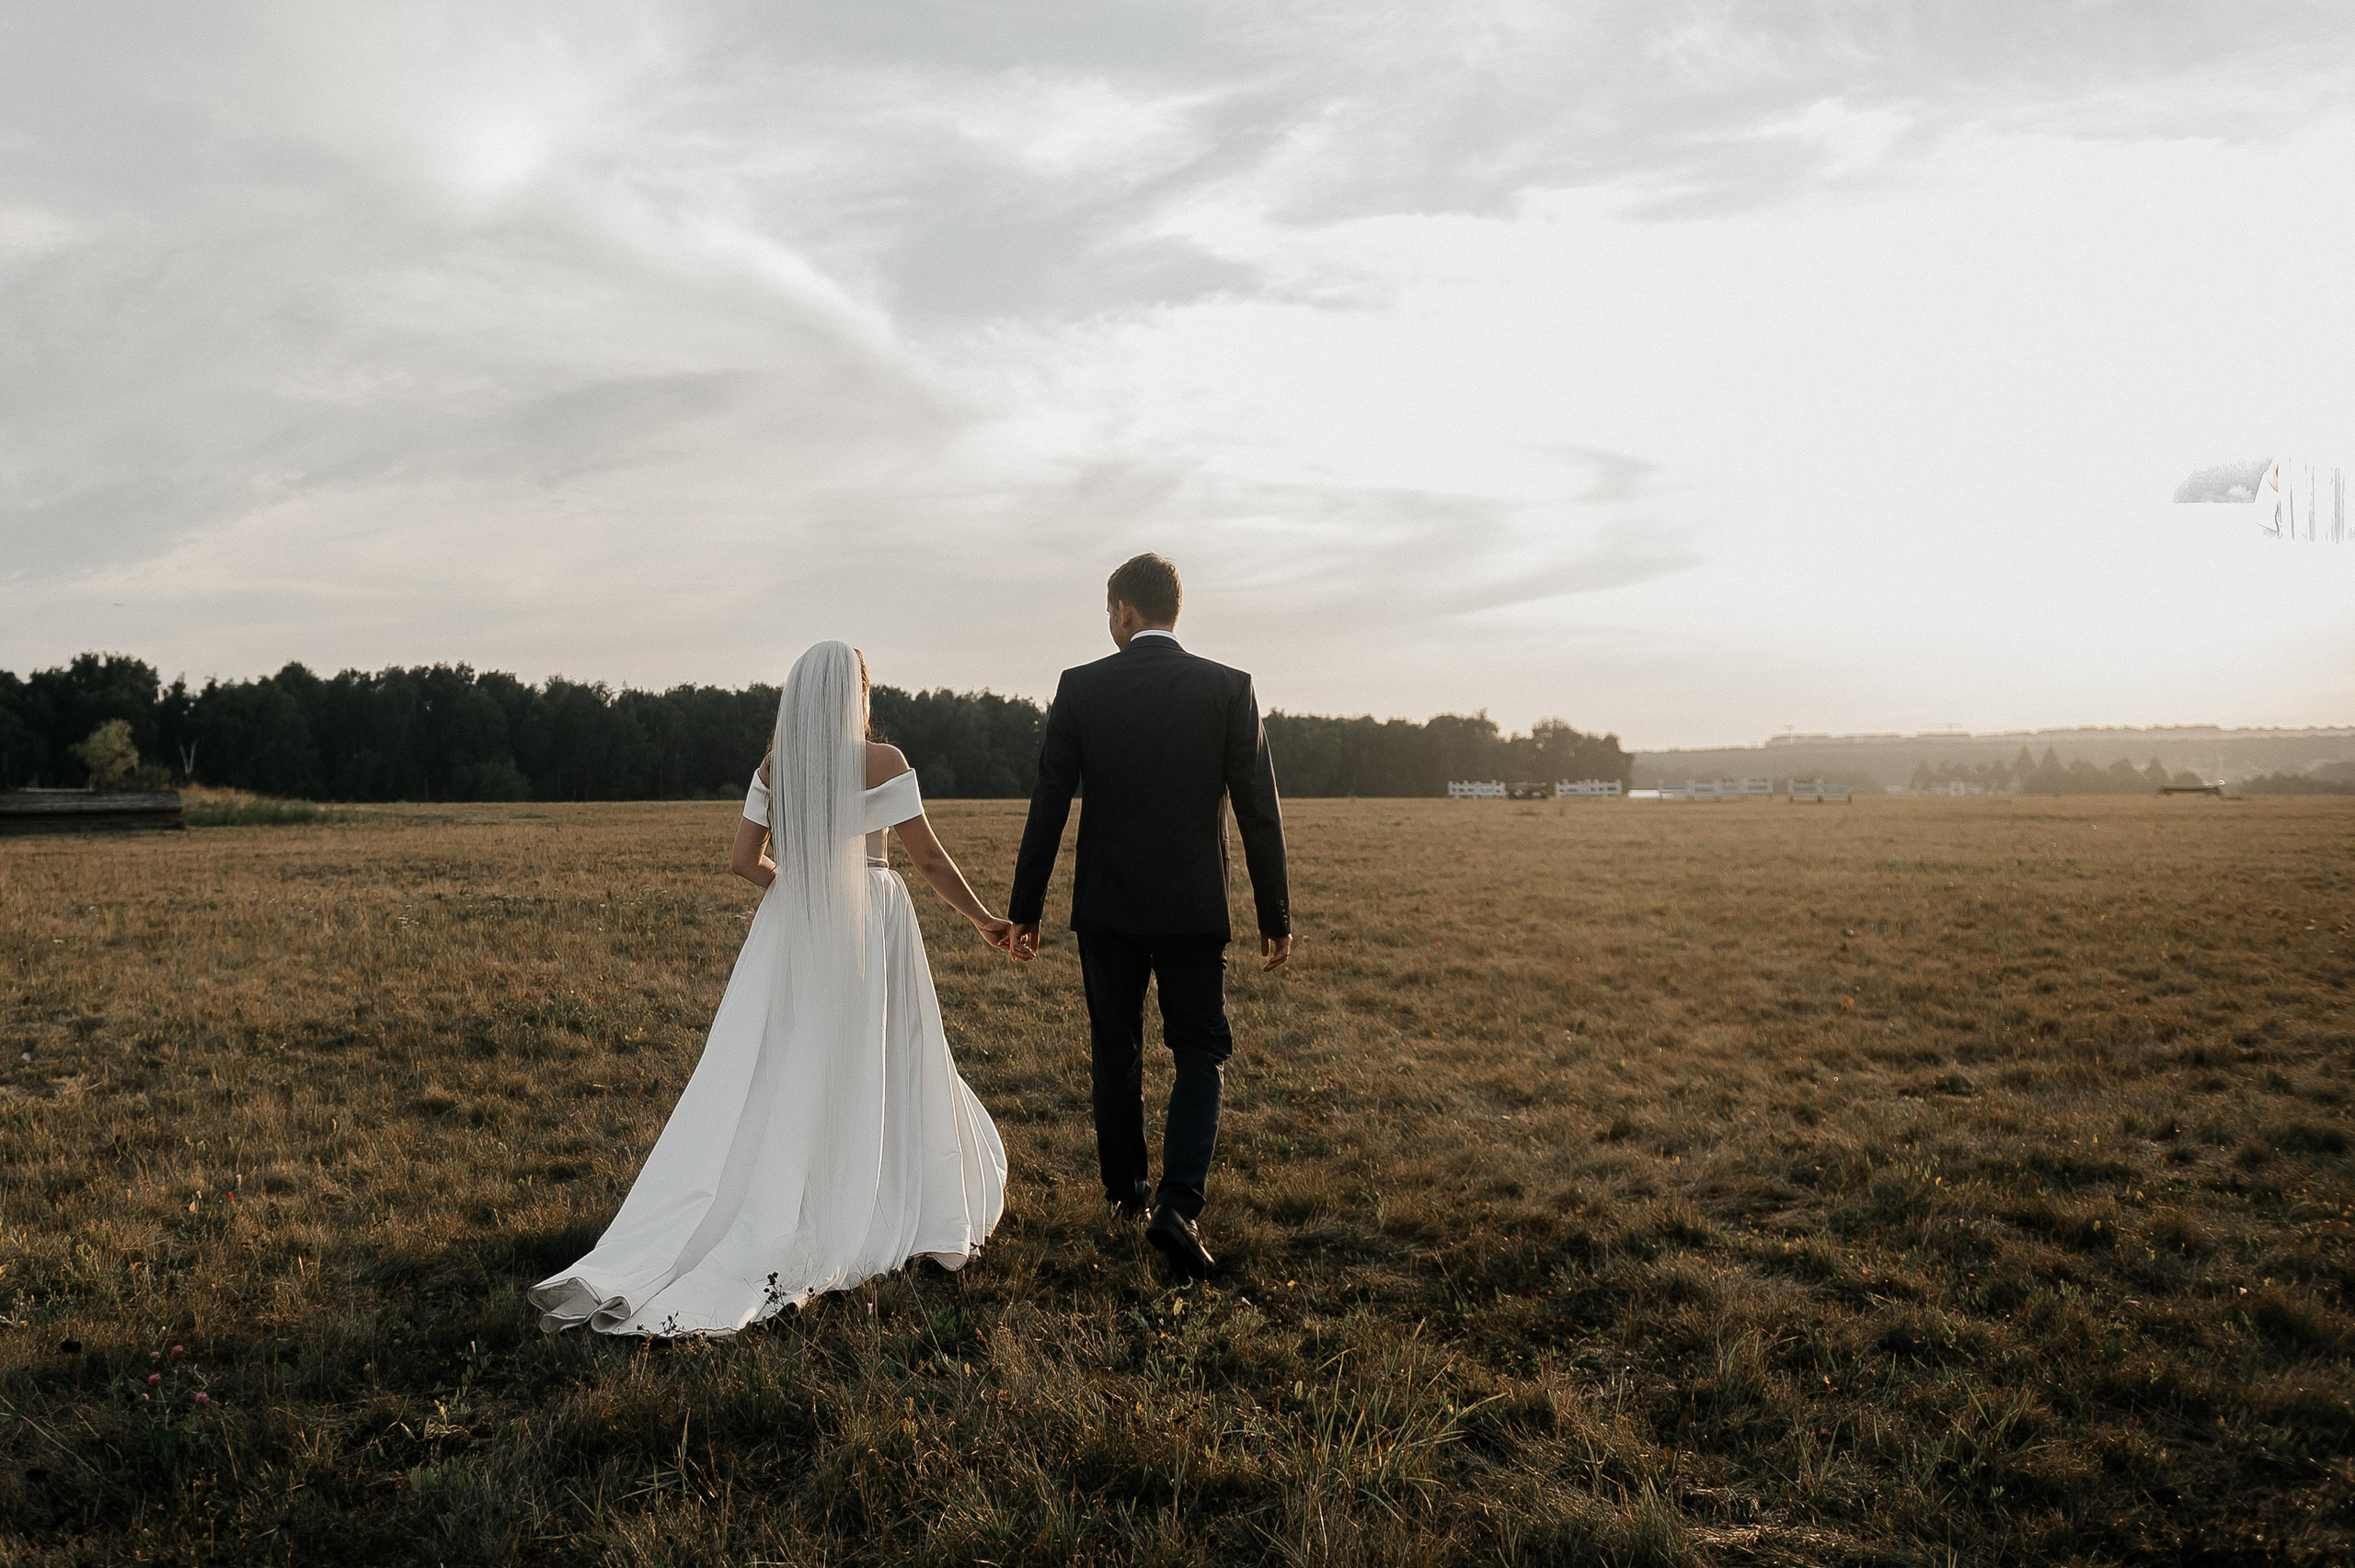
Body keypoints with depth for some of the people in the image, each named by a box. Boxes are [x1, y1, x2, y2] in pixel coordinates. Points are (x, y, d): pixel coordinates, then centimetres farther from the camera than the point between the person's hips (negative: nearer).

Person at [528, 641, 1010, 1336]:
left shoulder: (774, 767, 2)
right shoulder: (883, 761, -9)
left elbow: (744, 861, 3)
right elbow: (929, 859, -7)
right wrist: (983, 919, 5)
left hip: (791, 932, 3)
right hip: (870, 928, -3)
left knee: (761, 1087, 5)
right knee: (878, 1073, 10)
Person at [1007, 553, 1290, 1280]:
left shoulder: (1079, 688, -5)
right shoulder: (1229, 689, -5)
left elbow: (1047, 809, -4)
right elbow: (1260, 813, -5)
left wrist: (1025, 911, 4)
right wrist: (1275, 915, 4)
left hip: (1106, 906, 1)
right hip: (1193, 907, -1)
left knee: (1115, 1049, 17)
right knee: (1201, 1051, 9)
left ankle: (1125, 1189, 30)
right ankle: (1178, 1204, -7)